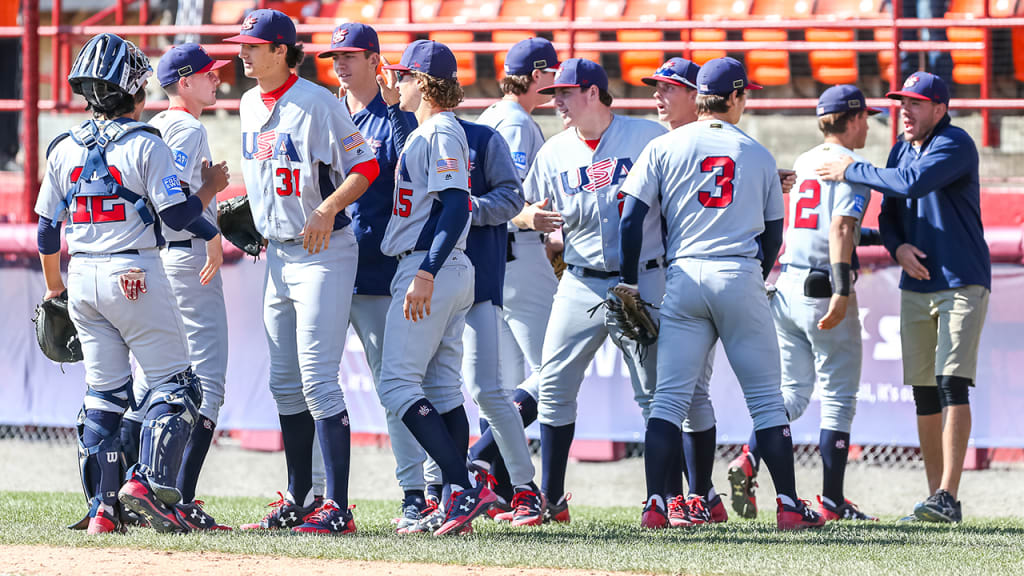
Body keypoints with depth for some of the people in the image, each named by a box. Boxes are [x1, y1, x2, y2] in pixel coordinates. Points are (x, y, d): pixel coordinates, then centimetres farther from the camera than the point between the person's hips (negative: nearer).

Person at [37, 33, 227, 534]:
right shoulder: (145, 145, -8)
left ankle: (102, 506, 6)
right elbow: (177, 216, -11)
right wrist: (210, 188, 8)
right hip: (136, 277, -6)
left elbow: (47, 229, 12)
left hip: (82, 278, 6)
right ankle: (150, 483, -17)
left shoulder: (65, 149, 8)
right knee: (174, 384, 1)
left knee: (103, 394, 11)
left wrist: (53, 288, 25)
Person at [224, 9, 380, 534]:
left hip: (323, 254, -9)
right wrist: (259, 223, 15)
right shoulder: (250, 106, 11)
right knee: (285, 382, 12)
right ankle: (299, 500, 20)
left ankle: (337, 508, -14)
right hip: (278, 254, 9)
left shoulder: (316, 104, -15)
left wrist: (326, 210, -28)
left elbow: (366, 166, -18)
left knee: (317, 378, -14)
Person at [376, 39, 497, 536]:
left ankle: (464, 488, -19)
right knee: (442, 389, 9)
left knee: (398, 384, -12)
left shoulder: (440, 133, -12)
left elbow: (455, 207, -22)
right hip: (452, 272, 10)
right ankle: (458, 504, 7)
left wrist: (426, 274, -28)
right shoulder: (427, 132, 19)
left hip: (430, 269, -10)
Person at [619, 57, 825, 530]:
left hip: (684, 277, 0)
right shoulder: (758, 155, 10)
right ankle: (789, 505, 1)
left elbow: (632, 218, 0)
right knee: (765, 397, 4)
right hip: (741, 278, 0)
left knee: (670, 397, 1)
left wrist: (630, 282, 5)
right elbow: (773, 234, 14)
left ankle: (654, 505, -9)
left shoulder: (665, 148, 6)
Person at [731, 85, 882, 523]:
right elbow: (841, 227, -18)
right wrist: (841, 292, -25)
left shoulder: (803, 162, 17)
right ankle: (832, 502, 0)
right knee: (839, 396, 1)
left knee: (793, 391, 13)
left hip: (785, 286, 7)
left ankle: (749, 459, -10)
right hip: (822, 288, -7)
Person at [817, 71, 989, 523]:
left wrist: (852, 172, -17)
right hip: (915, 287, 7)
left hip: (962, 283, -7)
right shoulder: (901, 150, 12)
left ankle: (948, 498, -22)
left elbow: (911, 182, -28)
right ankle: (936, 496, 11)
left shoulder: (956, 145, -13)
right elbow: (889, 212, 16)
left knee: (952, 384, -16)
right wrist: (898, 247, -6)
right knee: (924, 395, 5)